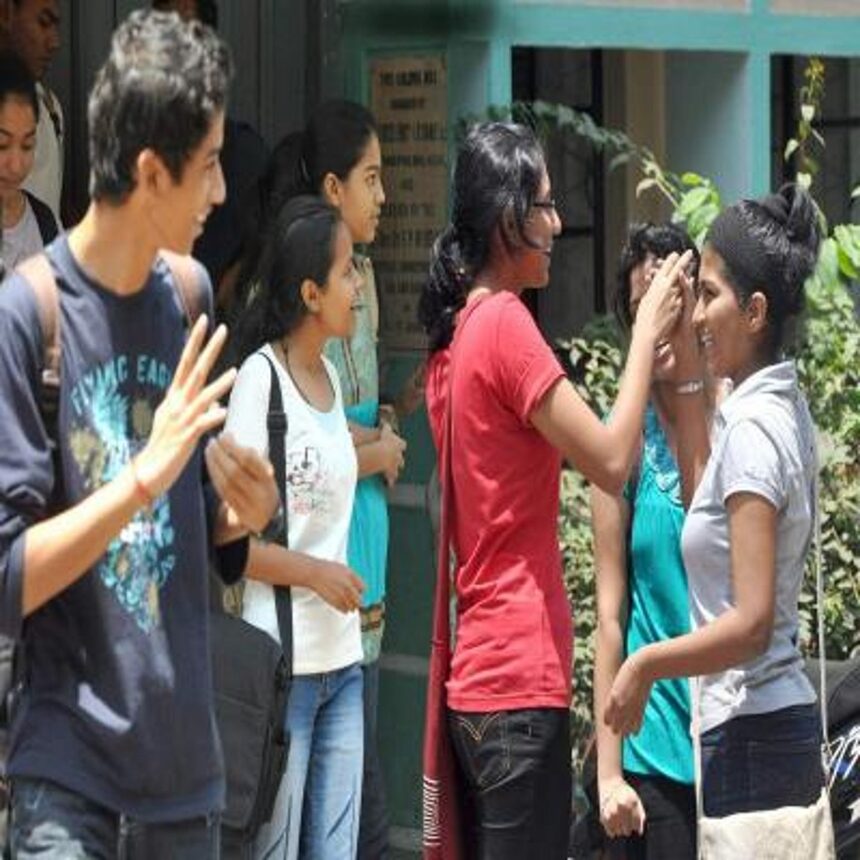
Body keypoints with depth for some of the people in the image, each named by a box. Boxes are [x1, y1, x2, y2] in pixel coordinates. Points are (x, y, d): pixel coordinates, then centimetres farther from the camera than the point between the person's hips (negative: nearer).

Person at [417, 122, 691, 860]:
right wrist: (647, 334, -7)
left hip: (478, 673, 9)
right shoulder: (506, 323, -13)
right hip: (522, 675, -9)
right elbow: (612, 461, -14)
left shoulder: (454, 335, 13)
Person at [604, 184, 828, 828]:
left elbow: (750, 624, -21)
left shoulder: (752, 429, -16)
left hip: (750, 731, -9)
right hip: (785, 720, 9)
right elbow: (707, 500, 28)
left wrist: (645, 664, -13)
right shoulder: (782, 409, 10)